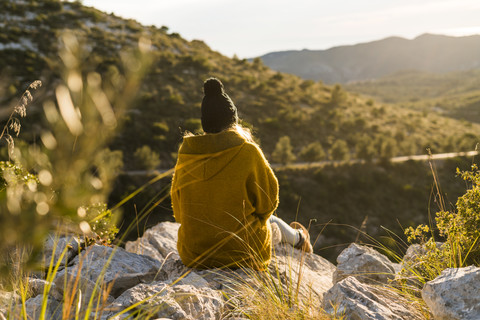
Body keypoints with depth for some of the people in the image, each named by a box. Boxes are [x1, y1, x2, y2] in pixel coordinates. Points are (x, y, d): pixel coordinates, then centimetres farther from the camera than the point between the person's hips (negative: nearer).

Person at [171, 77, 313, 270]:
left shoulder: (185, 155, -6)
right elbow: (267, 203, -8)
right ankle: (298, 238, 60)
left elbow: (179, 213, 4)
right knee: (271, 221, 28)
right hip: (242, 254, -4)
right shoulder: (247, 152, -18)